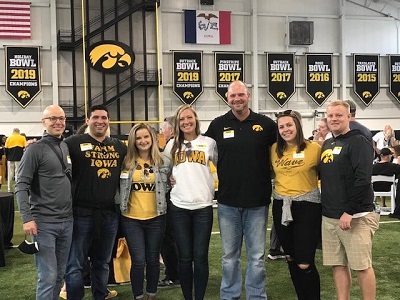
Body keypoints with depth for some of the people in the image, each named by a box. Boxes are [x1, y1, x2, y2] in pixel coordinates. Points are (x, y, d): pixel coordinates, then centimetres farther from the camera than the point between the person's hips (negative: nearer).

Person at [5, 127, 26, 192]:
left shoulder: (8, 138, 7)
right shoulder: (22, 138, 3)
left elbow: (5, 149, 6)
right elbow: (25, 148, 0)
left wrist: (7, 157, 17)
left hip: (10, 159, 2)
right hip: (19, 159, -2)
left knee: (10, 175, 8)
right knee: (18, 174, -1)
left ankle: (10, 190, 9)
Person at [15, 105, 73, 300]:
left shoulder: (67, 148, 12)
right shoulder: (35, 149, -7)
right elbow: (21, 186, -11)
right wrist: (27, 218, -19)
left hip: (67, 222, 6)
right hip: (44, 223, -6)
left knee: (60, 274, 13)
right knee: (48, 276, -5)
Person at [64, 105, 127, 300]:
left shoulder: (119, 146, 11)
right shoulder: (74, 143, -5)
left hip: (110, 214, 5)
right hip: (82, 213, -5)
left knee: (102, 263, 18)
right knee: (75, 265, 1)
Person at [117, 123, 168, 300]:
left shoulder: (161, 161, 2)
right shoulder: (127, 162, -1)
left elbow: (168, 185, 13)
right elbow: (119, 187, 8)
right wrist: (121, 206, 2)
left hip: (156, 218, 1)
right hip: (132, 219, -1)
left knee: (153, 260, 10)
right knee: (138, 261, -2)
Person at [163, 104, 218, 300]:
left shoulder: (209, 142, 2)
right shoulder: (172, 144, 9)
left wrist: (214, 184, -3)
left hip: (203, 206, -1)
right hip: (179, 206, 2)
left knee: (200, 257, 2)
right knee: (184, 257, 6)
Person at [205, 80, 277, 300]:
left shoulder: (266, 124, -1)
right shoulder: (218, 125, 3)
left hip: (257, 203, -1)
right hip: (227, 202, 1)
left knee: (257, 257, 7)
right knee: (229, 256, 13)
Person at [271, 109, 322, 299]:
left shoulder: (314, 148, -9)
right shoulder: (274, 149, 4)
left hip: (307, 206, -5)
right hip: (281, 207, 5)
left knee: (305, 263, -5)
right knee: (291, 259, 15)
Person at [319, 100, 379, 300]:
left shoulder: (358, 142, -8)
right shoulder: (326, 145, 15)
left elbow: (362, 180, -18)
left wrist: (349, 211, -20)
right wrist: (326, 208, 12)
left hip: (355, 216, -7)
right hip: (329, 217, 7)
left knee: (362, 266, 0)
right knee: (338, 265, 10)